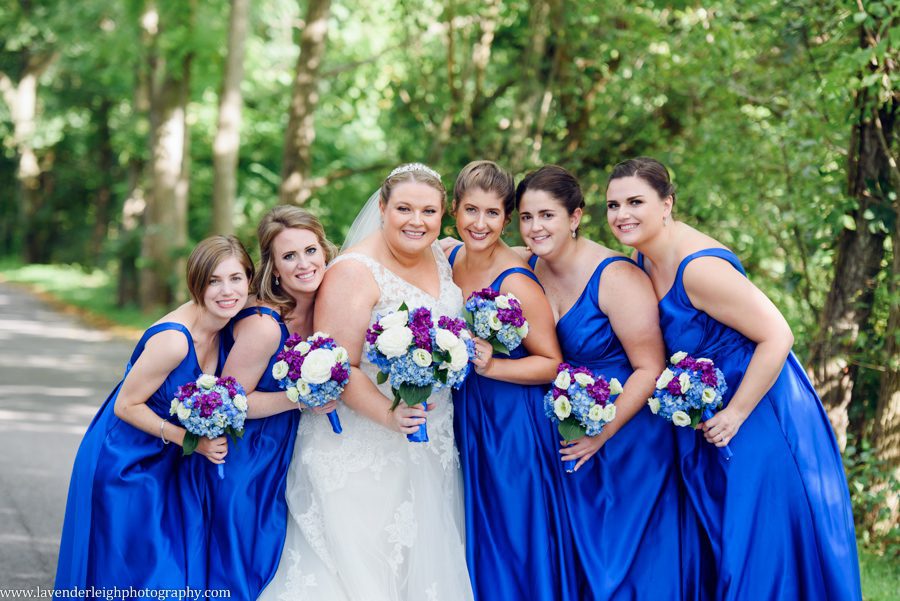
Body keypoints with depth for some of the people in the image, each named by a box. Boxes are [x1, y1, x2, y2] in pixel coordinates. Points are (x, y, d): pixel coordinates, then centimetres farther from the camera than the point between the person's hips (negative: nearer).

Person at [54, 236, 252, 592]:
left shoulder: (226, 326, -6)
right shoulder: (173, 339, -29)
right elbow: (126, 406, -21)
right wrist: (192, 440, -23)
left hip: (168, 466, 7)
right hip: (125, 466, -7)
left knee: (182, 569, 14)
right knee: (139, 576, 4)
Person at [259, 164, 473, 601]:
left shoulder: (442, 258, 7)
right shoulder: (355, 272, -15)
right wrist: (389, 415, -31)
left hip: (430, 449, 7)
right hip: (362, 452, -7)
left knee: (420, 558, 11)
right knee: (362, 564, -4)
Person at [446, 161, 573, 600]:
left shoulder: (516, 282, -20)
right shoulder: (449, 258, 1)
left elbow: (551, 363, -16)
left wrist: (491, 366, -27)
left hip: (511, 424, -7)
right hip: (464, 417, 7)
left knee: (513, 538, 4)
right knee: (474, 542, 17)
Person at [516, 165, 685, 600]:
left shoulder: (615, 277, -20)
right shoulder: (528, 268, -2)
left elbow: (649, 369, -19)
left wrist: (603, 433, -22)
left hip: (627, 436, -6)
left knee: (627, 559, 3)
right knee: (580, 562, 13)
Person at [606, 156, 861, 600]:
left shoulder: (698, 266, -25)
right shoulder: (644, 260, 2)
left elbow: (777, 337, -26)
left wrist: (736, 415, -21)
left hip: (758, 417, -9)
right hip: (703, 417, 9)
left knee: (762, 556, -1)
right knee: (720, 548, 17)